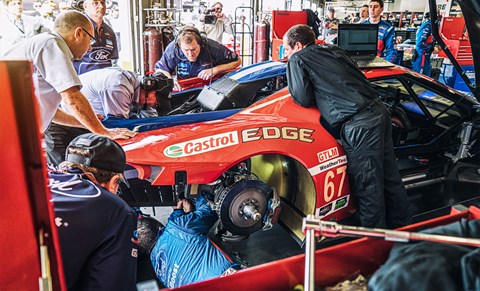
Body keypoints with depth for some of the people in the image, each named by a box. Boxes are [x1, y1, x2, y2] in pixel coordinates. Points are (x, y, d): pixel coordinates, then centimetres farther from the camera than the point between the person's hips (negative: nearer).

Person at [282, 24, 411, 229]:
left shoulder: (297, 60, 2)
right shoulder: (334, 50, 22)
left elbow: (304, 99, -2)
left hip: (358, 125, -8)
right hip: (379, 111, 8)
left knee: (367, 189, 3)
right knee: (390, 178, 19)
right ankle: (402, 227, 34)